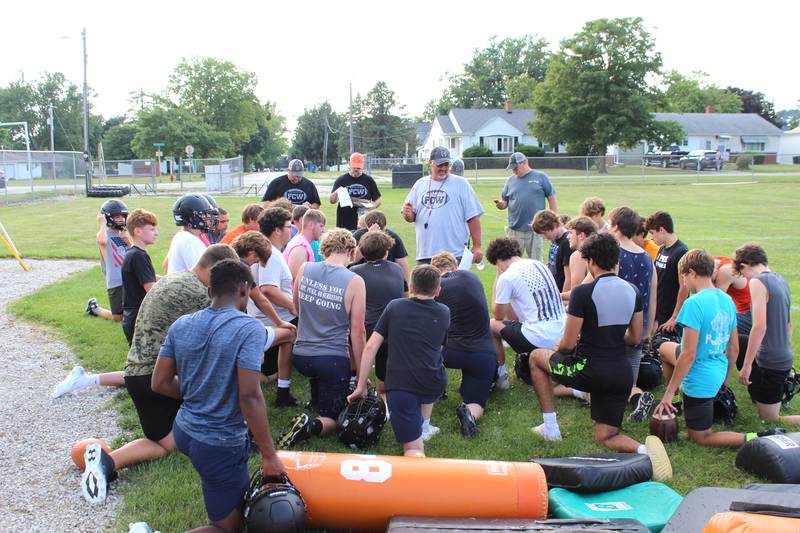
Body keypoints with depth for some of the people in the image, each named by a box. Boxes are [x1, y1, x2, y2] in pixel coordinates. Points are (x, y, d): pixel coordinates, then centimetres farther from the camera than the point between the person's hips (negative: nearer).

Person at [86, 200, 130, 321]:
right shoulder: (103, 235, -7)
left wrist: (128, 241, -5)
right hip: (115, 282, -5)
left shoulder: (124, 234, 12)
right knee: (118, 318, 8)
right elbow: (102, 241, -33)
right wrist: (102, 224, -18)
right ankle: (95, 308, 32)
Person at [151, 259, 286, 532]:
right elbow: (249, 396, -26)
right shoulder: (249, 329, -20)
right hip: (221, 445, -7)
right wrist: (269, 456, -18)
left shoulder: (181, 325, -2)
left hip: (183, 431, 8)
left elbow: (160, 383, 3)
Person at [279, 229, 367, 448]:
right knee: (331, 418, 10)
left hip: (300, 355, 5)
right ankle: (311, 426, -18)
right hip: (333, 360, -5)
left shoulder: (304, 269, -3)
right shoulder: (354, 282, -14)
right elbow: (357, 332, -10)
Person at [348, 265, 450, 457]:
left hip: (399, 385, -2)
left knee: (413, 448, 3)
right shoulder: (444, 313, 13)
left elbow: (371, 347, 2)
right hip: (435, 386, 2)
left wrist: (361, 387, 8)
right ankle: (424, 426, 32)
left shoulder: (394, 306, 8)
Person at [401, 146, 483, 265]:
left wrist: (477, 246, -7)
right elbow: (411, 217, 17)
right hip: (424, 256, 4)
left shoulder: (461, 184, 2)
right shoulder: (420, 184, 13)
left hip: (455, 255, -4)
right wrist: (407, 214, -8)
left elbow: (473, 217, -2)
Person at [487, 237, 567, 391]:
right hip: (562, 334, 7)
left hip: (541, 340, -7)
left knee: (492, 325, 13)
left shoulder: (507, 277, -9)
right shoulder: (538, 264, 12)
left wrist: (497, 279, 9)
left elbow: (499, 316, 4)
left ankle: (500, 376, 21)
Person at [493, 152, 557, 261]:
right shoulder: (510, 180, 10)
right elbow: (504, 202, 13)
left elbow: (552, 198, 4)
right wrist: (501, 204, -11)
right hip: (515, 230, 2)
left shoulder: (541, 177, 3)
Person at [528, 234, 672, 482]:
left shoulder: (583, 292, -17)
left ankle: (550, 427, 21)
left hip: (589, 370, -6)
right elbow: (634, 338, 12)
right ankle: (643, 449, -13)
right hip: (621, 374, 6)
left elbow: (568, 344, -14)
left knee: (537, 357, 22)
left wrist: (558, 347, 9)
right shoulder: (633, 291, 4)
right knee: (605, 438, 20)